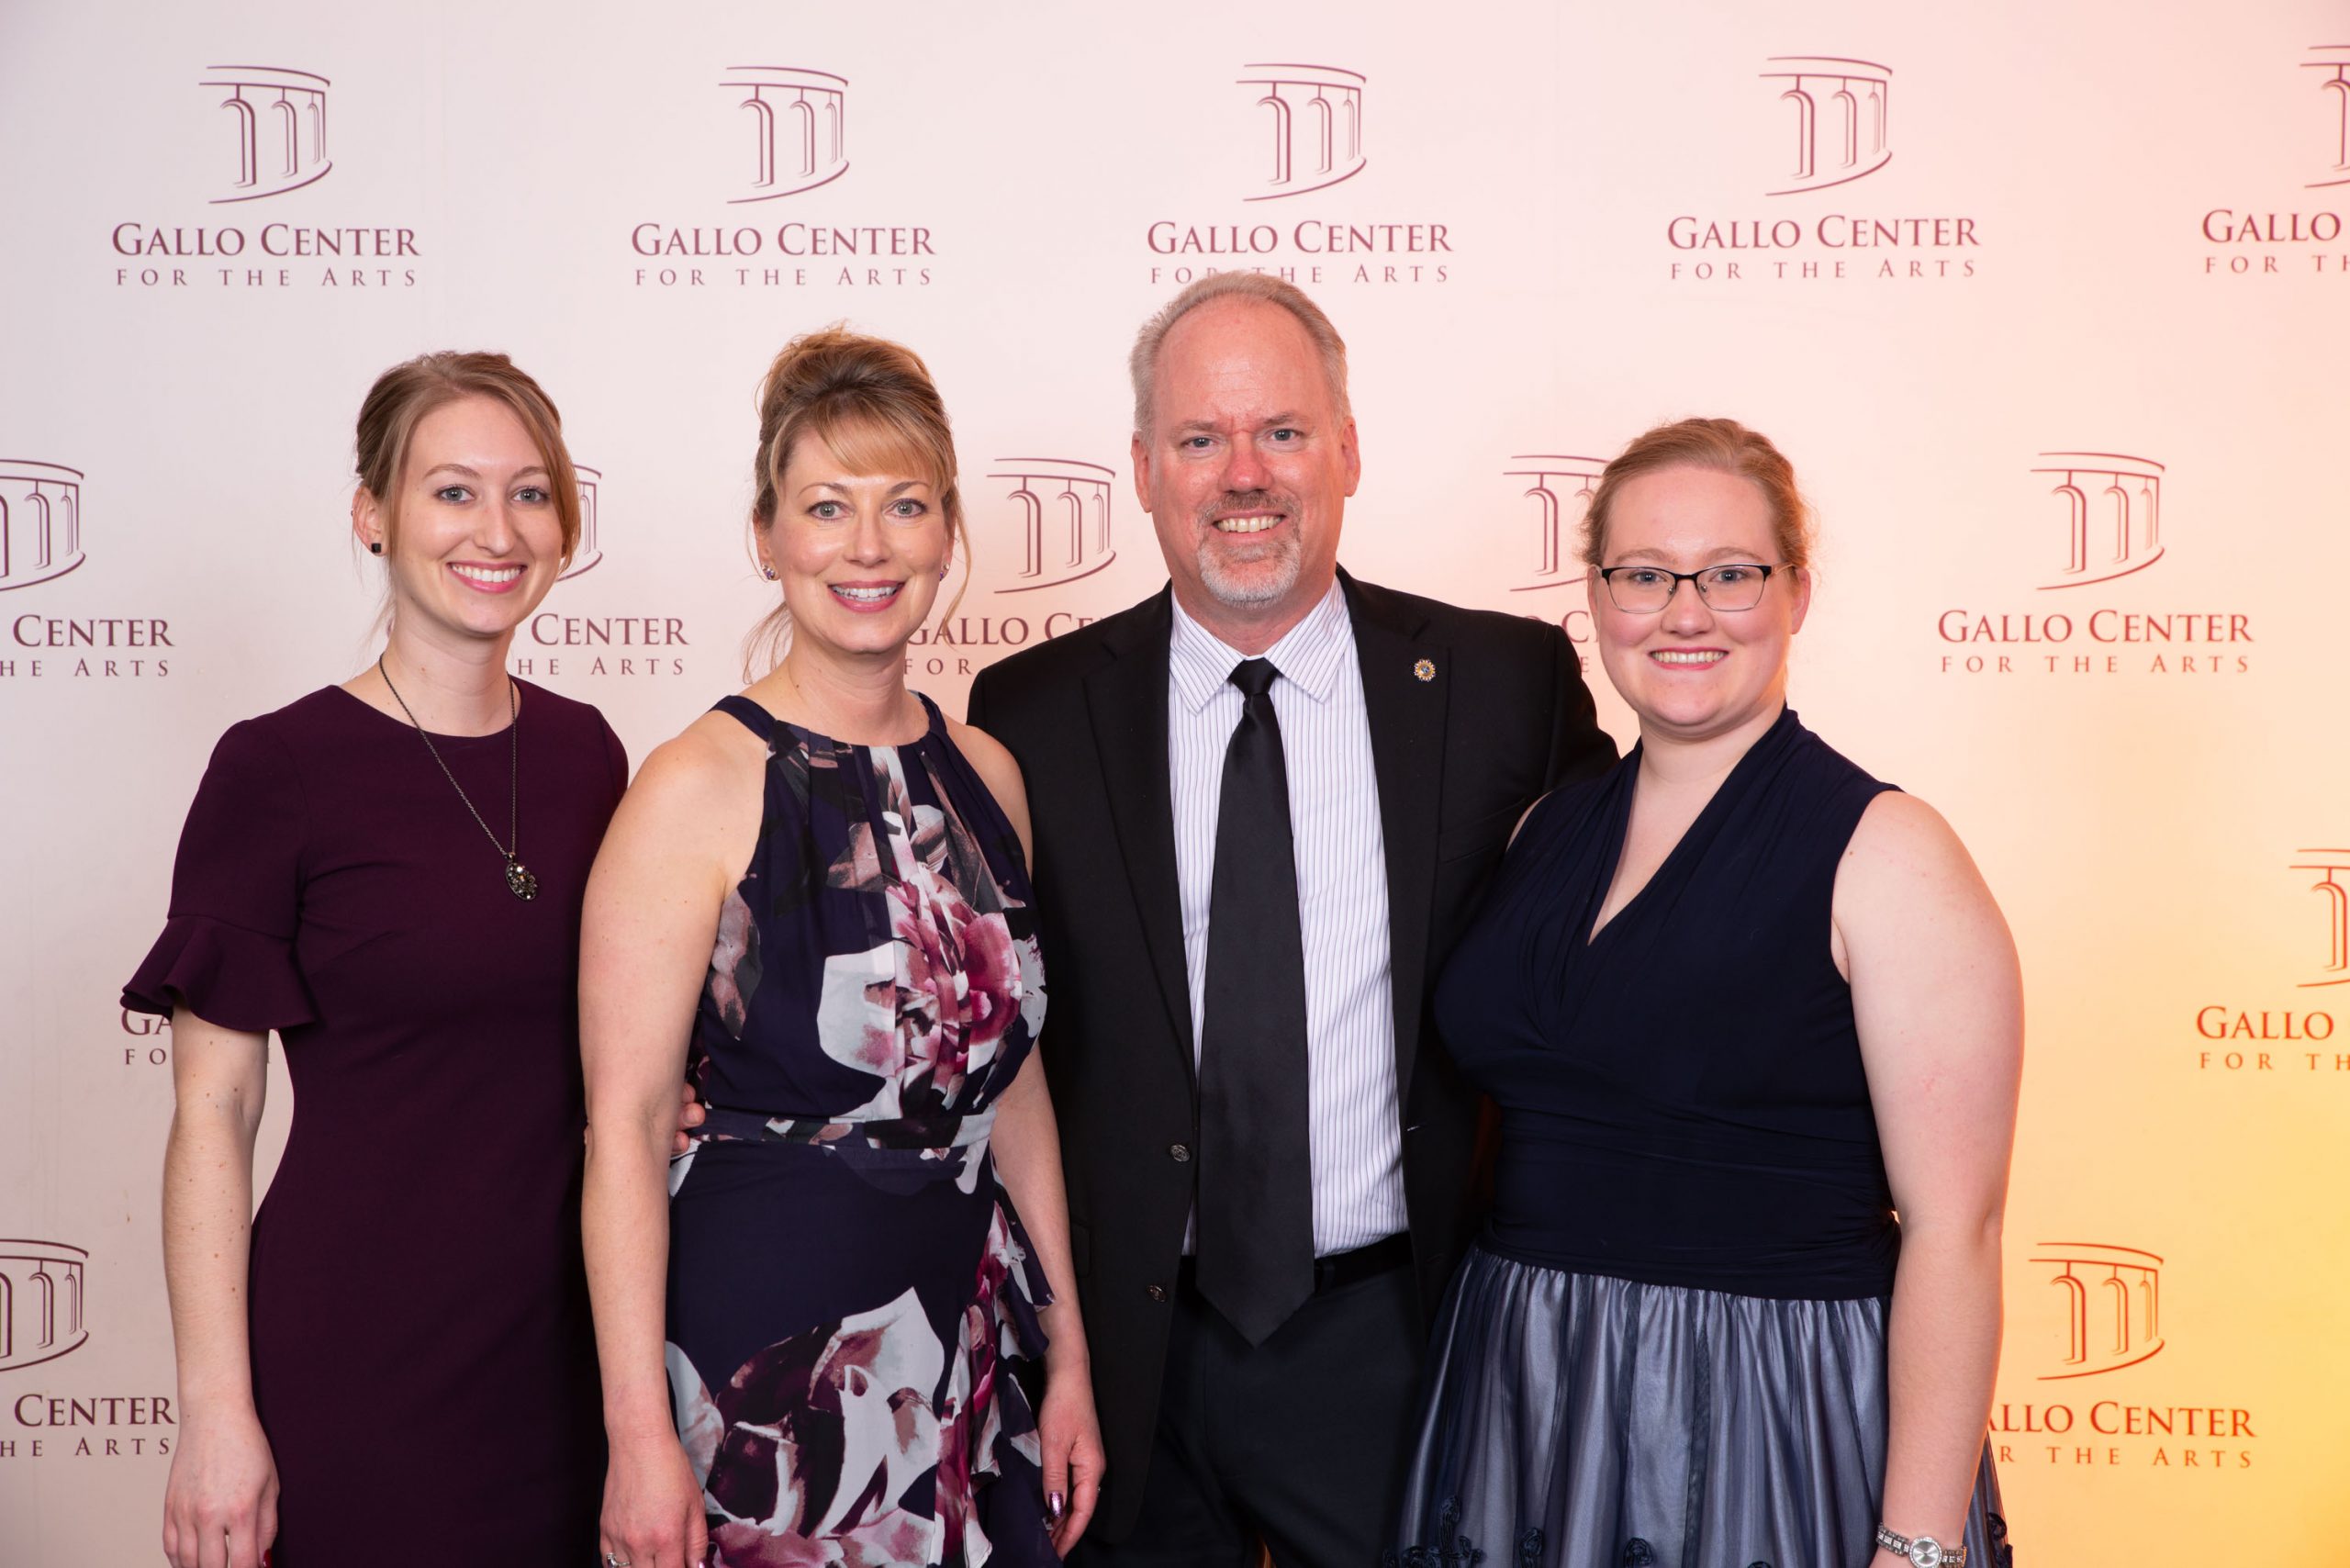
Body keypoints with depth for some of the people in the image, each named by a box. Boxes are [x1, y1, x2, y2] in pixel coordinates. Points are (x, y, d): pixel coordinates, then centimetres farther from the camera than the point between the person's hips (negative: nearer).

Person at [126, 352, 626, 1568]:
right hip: (357, 1349, -5)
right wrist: (216, 1410, -13)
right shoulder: (278, 770, -11)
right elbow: (212, 1113, -10)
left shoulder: (582, 750, 4)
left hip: (563, 1332, 5)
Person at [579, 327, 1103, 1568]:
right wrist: (638, 1434, -15)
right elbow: (622, 1127, -13)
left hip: (969, 1325, 5)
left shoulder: (985, 775, 5)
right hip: (761, 1333, -5)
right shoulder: (698, 788, -11)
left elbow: (1015, 1079, 10)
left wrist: (1069, 1358, 9)